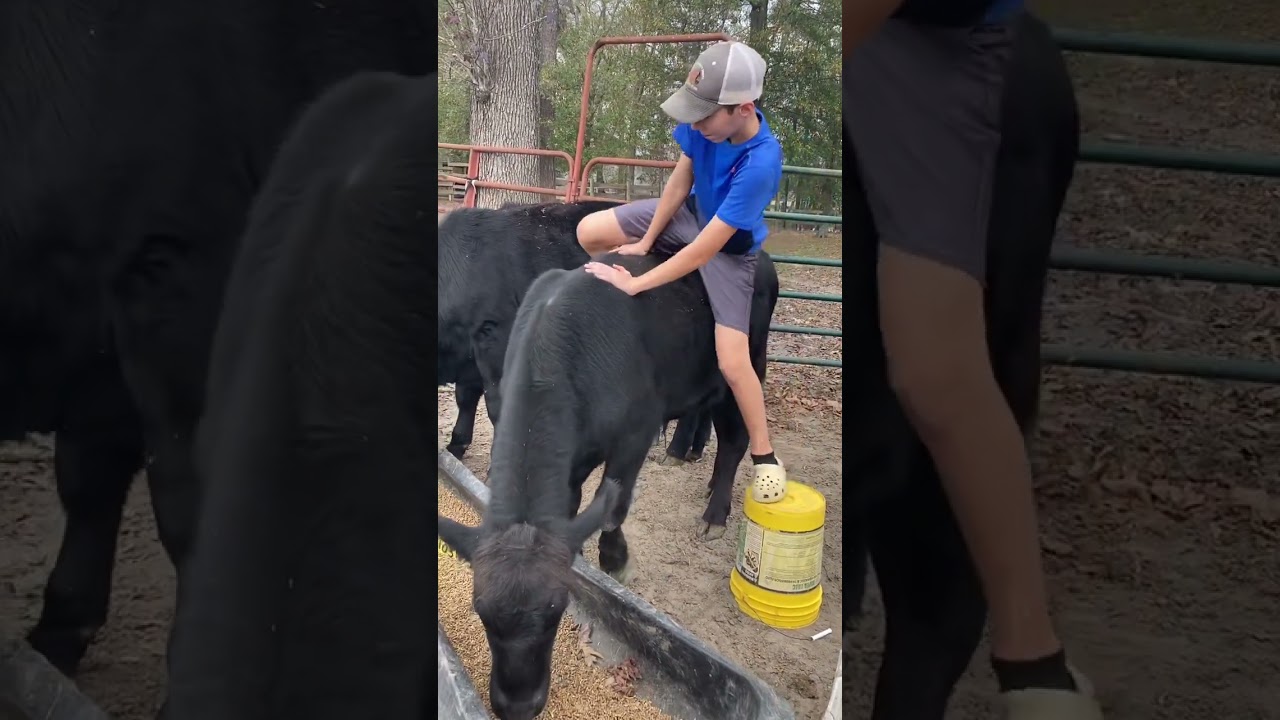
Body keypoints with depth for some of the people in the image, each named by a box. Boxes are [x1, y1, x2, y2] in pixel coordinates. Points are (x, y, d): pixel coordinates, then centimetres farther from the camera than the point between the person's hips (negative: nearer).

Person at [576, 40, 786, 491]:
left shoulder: (760, 163, -42)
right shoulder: (708, 120, -26)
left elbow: (706, 249, -38)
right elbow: (681, 179, -8)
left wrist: (634, 284, -34)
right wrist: (645, 242, -3)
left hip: (729, 249, -6)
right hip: (691, 213, 6)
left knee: (732, 363, -10)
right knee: (589, 232, 1)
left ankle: (764, 457, 10)